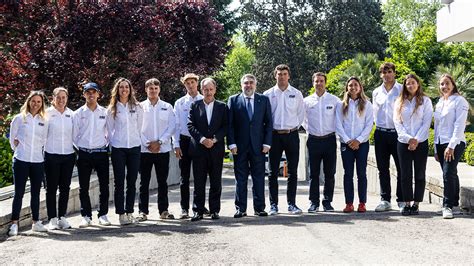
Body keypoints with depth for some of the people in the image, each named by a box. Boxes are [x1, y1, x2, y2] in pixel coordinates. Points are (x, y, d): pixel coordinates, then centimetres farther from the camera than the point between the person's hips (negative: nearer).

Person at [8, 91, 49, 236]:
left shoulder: (44, 121, 7)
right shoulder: (19, 118, 1)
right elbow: (13, 138, 7)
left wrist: (39, 151, 7)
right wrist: (18, 150, 3)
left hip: (38, 161, 3)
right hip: (21, 160, -3)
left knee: (36, 192, 8)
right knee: (19, 192, -2)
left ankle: (36, 222, 16)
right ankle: (14, 223, 3)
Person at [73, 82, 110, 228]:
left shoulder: (105, 112, 4)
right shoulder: (78, 113, 3)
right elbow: (74, 134, 6)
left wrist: (106, 145, 2)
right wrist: (80, 148, 0)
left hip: (101, 153, 0)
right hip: (84, 154, 0)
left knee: (104, 186, 2)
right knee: (84, 187, 3)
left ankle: (103, 215, 12)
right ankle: (86, 216, 11)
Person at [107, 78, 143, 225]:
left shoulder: (137, 107, 7)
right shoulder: (112, 109, 4)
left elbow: (140, 127, 11)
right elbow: (110, 130, 8)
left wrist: (136, 140, 10)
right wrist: (114, 142, 5)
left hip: (134, 147, 1)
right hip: (118, 149, -1)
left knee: (132, 181, 4)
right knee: (119, 182, -1)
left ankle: (129, 212, 11)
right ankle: (121, 214, 3)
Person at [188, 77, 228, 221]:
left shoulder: (222, 107, 8)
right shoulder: (195, 106, 8)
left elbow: (225, 127, 2)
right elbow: (190, 126, 1)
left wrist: (214, 139, -12)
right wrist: (202, 139, -13)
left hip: (216, 149, 0)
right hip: (198, 149, 0)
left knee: (216, 182, 4)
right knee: (199, 182, 1)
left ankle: (214, 210, 11)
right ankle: (198, 211, 5)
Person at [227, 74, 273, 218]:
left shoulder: (264, 100, 8)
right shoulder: (233, 100, 5)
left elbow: (268, 123, 6)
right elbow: (229, 124, 2)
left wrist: (267, 143, -2)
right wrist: (232, 144, -7)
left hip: (258, 146, 1)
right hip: (239, 146, -1)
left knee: (259, 177, 4)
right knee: (240, 178, 4)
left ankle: (259, 208, 11)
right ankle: (240, 208, 9)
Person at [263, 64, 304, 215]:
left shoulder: (297, 94, 6)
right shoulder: (268, 94, 4)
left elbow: (301, 114, 12)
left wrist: (294, 127, 4)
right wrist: (270, 130, 3)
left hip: (292, 134, 1)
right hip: (275, 135, -1)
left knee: (293, 171, 4)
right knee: (273, 172, 0)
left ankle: (291, 204, 11)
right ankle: (273, 204, 6)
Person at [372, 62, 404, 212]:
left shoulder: (402, 90, 1)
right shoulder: (376, 92, 13)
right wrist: (378, 125, 13)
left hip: (398, 132, -4)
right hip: (381, 133, 4)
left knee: (401, 168, -1)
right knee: (383, 169, 5)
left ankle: (402, 201, 6)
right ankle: (385, 200, 11)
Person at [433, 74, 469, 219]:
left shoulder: (459, 101, -5)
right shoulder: (439, 103, 17)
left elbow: (459, 125, -12)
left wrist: (451, 146, -18)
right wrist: (436, 149, 16)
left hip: (455, 144, -7)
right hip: (441, 143, 7)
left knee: (448, 173, -14)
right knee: (450, 174, 10)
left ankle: (448, 206, -11)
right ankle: (454, 204, 18)